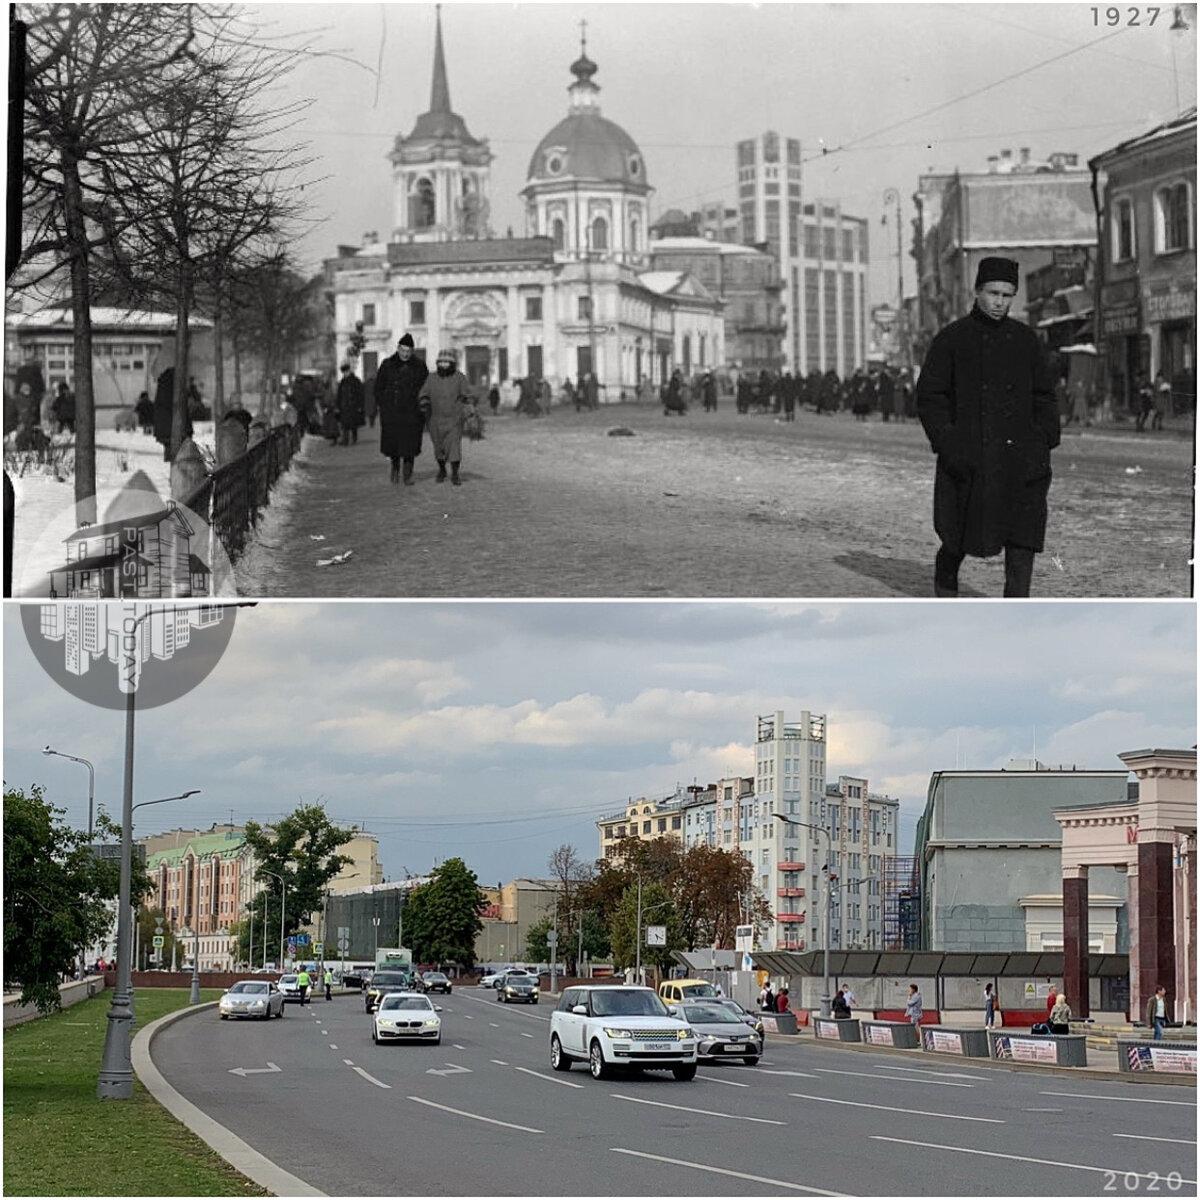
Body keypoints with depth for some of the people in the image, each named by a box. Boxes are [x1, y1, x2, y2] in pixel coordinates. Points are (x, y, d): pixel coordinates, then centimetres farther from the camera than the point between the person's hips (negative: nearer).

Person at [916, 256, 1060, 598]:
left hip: (1018, 457, 2)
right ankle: (945, 584, 36)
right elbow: (929, 397, -1)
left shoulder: (1025, 339, 10)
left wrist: (1044, 443, 0)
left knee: (1023, 536, -8)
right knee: (961, 537, 7)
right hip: (968, 459, -2)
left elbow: (1044, 398, 14)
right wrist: (947, 444, -12)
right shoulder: (952, 339, 1)